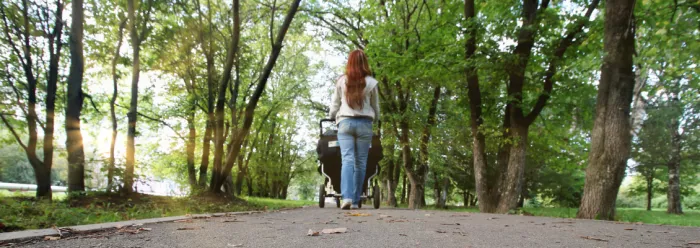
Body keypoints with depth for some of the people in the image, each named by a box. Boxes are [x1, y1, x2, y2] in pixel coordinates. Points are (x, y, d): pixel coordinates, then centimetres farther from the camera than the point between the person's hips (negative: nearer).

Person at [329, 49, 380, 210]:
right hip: (364, 123, 0)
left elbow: (334, 104, 12)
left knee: (347, 160, -6)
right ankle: (355, 200, 5)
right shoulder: (371, 82, 3)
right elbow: (376, 107, 13)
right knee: (360, 162, 4)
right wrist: (375, 120, 32)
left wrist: (333, 118, 32)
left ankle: (347, 197, -22)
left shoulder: (342, 81, 5)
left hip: (345, 122, 0)